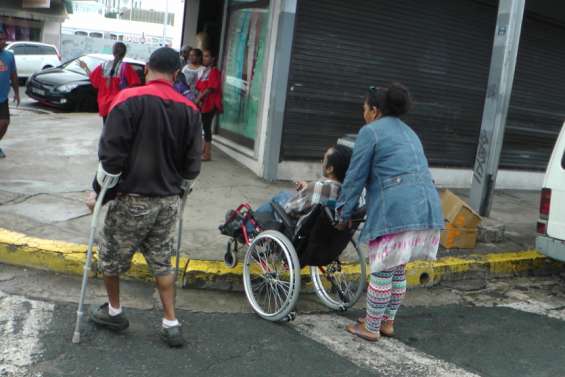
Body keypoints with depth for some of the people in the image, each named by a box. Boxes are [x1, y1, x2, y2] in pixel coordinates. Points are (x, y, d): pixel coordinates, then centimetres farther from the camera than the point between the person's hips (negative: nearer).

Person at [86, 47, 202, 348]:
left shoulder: (129, 100, -12)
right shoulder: (190, 110, 2)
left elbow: (111, 156, -15)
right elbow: (192, 165, 3)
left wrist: (98, 193, -2)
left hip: (131, 199, -4)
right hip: (168, 201, 4)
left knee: (112, 256, 17)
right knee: (162, 261, 16)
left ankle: (114, 311, 33)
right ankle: (171, 324, 17)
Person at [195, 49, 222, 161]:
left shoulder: (214, 72, -11)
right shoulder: (205, 71, 15)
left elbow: (210, 89, -18)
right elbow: (200, 88, 13)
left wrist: (198, 99, -17)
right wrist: (199, 99, -2)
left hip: (211, 104, -8)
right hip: (204, 103, 8)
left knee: (207, 126, -6)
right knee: (205, 126, 13)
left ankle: (207, 154, -2)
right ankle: (204, 150, 22)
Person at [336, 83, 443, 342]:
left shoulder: (371, 131, 1)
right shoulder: (408, 132, 25)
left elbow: (356, 176, 0)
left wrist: (345, 213, 9)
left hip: (395, 209, -8)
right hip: (426, 206, 8)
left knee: (382, 271, 3)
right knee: (398, 270, 18)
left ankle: (371, 328, 14)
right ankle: (387, 322, 29)